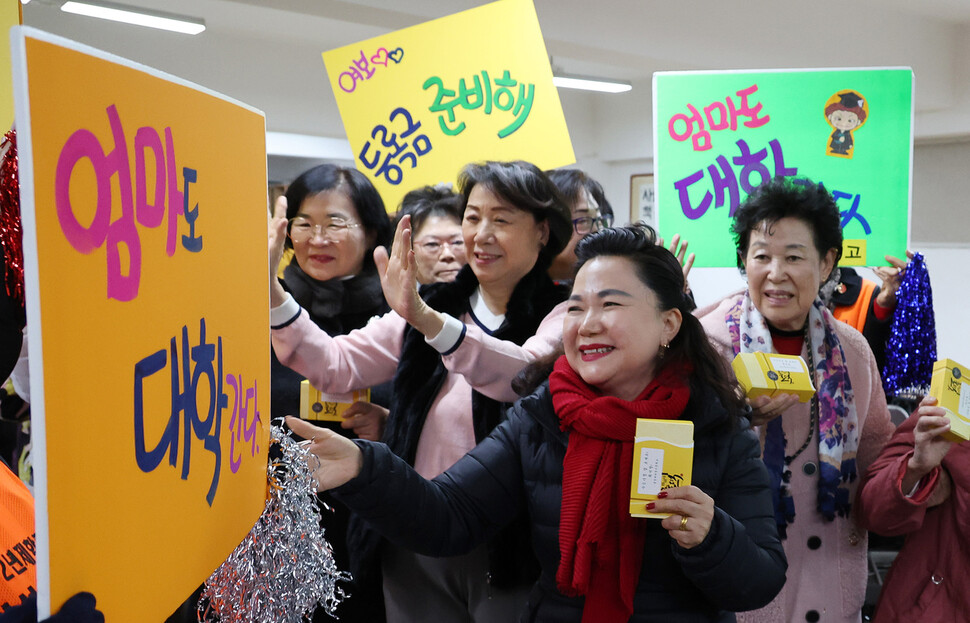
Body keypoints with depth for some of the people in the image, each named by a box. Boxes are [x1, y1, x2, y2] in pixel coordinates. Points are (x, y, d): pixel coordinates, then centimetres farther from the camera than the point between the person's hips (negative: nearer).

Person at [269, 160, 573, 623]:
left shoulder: (559, 316, -7)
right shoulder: (432, 305, 7)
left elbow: (532, 374, -29)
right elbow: (336, 366, -2)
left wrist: (425, 319, -42)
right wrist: (270, 291, -15)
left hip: (506, 546, -4)